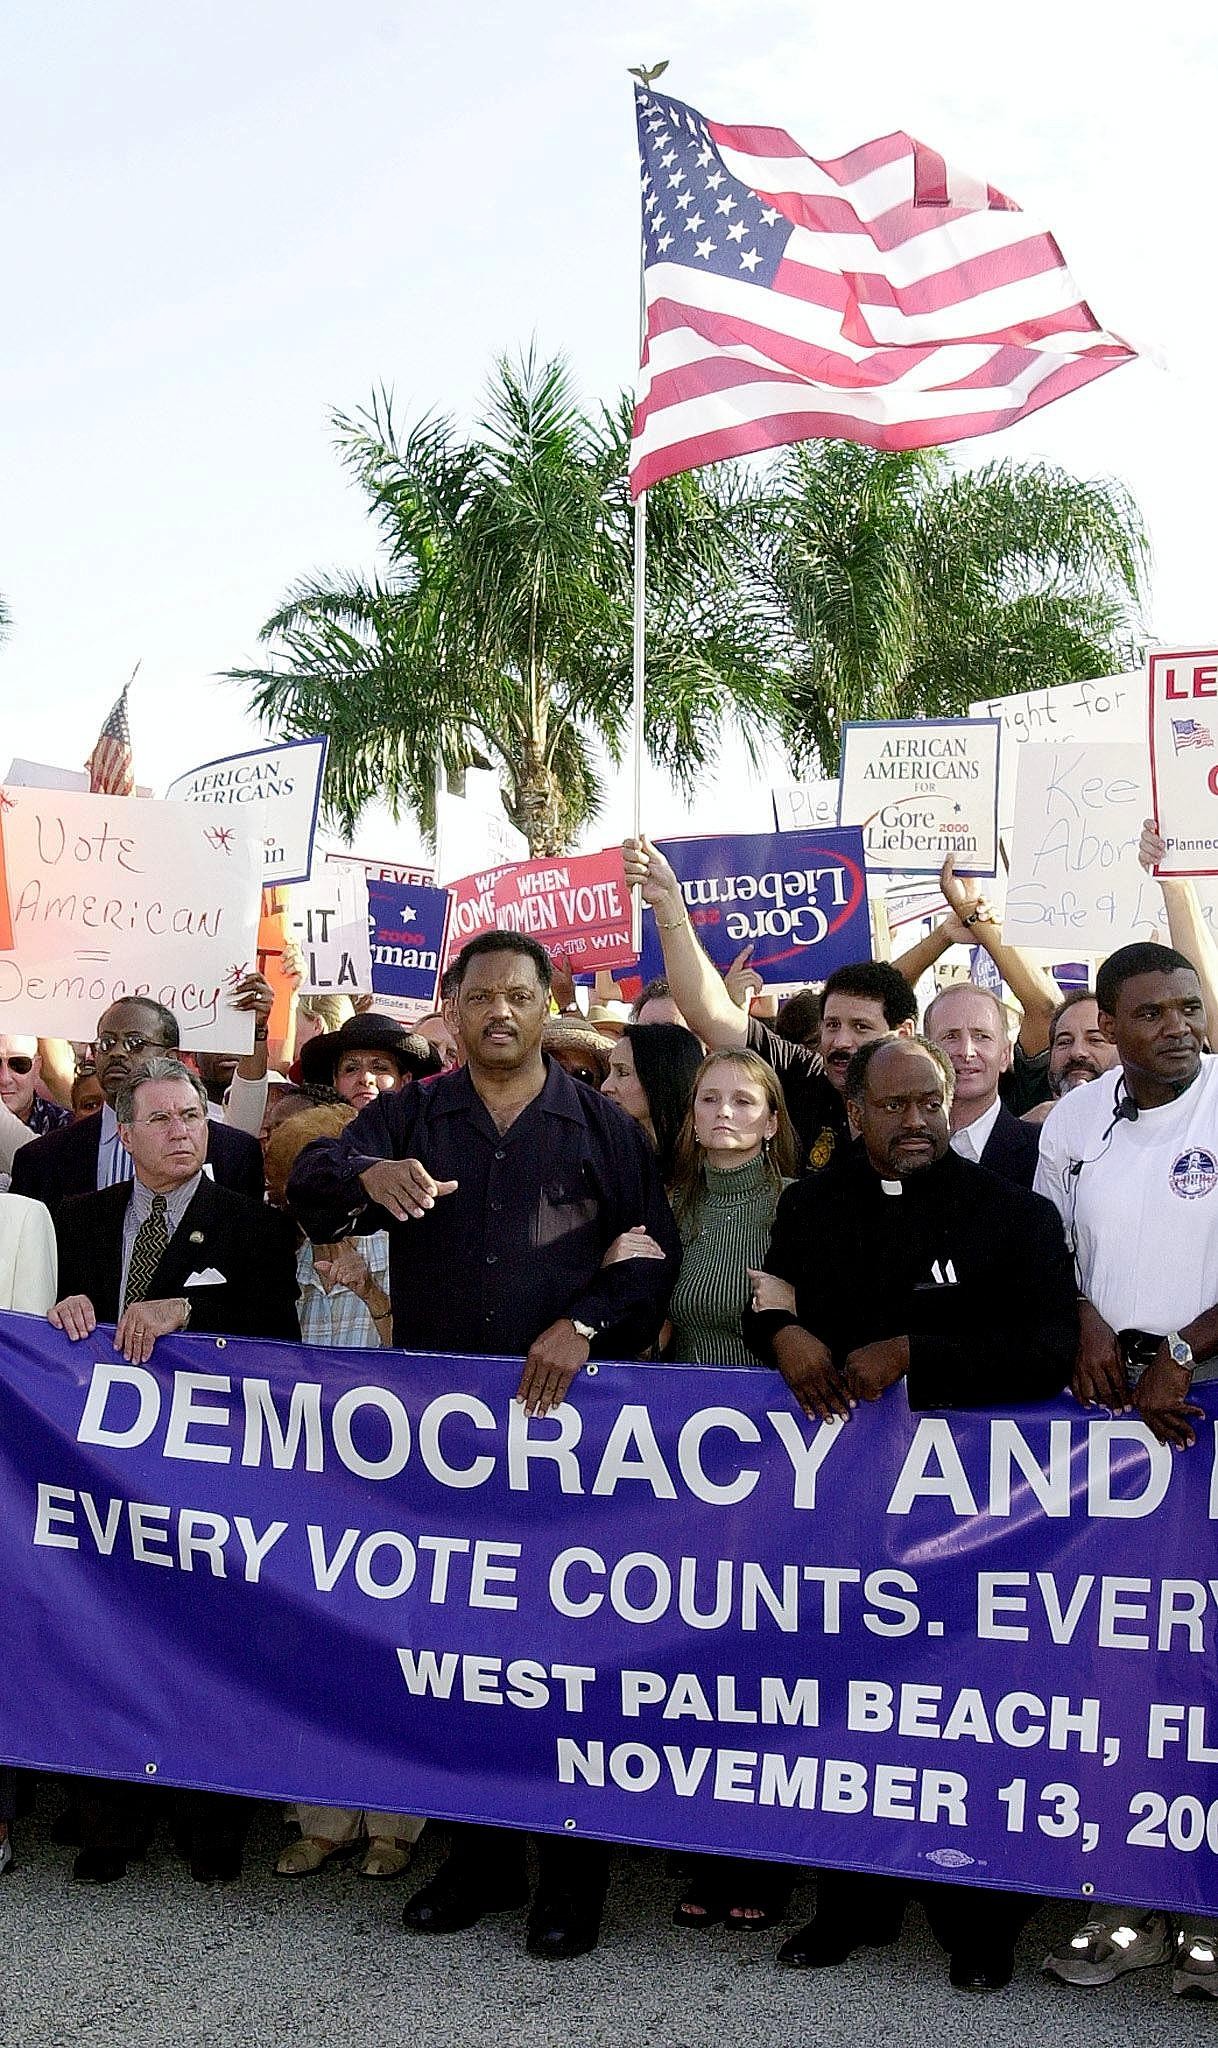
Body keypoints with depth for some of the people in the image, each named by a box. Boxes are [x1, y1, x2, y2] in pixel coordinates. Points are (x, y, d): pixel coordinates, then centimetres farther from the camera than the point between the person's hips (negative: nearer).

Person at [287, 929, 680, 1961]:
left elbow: (657, 1253, 1)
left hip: (565, 1411, -2)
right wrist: (368, 1174, -27)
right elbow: (311, 1185, -5)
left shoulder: (603, 1126, 5)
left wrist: (587, 1324, -15)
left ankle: (574, 1870, 18)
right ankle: (479, 1855, 25)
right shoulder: (409, 1118, 9)